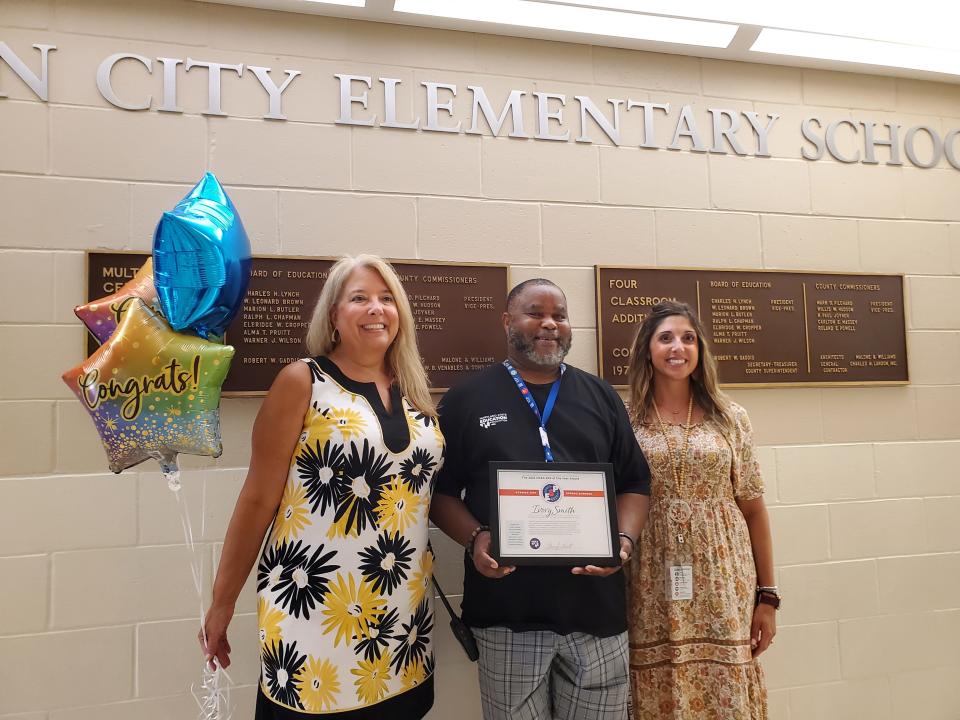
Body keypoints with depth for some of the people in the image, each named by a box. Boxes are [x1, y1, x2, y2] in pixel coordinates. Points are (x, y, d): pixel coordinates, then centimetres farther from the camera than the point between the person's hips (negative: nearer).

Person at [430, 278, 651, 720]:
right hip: (507, 612, -2)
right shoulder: (467, 399, 4)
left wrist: (624, 540, -7)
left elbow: (635, 483, 11)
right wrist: (475, 539, -13)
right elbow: (440, 490, 4)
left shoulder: (601, 397, 11)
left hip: (596, 606, 2)